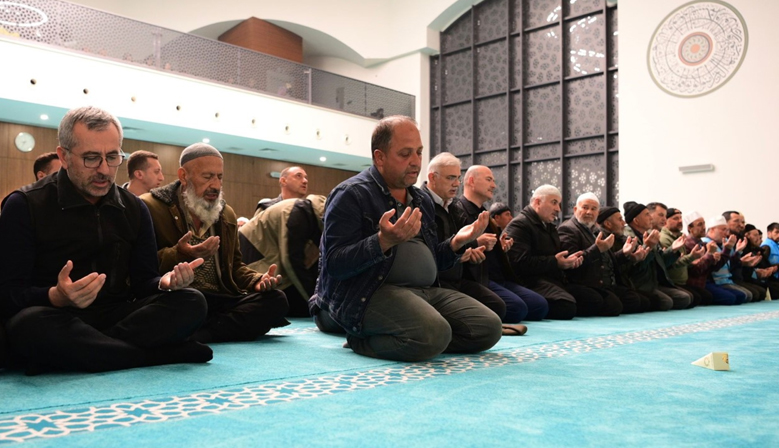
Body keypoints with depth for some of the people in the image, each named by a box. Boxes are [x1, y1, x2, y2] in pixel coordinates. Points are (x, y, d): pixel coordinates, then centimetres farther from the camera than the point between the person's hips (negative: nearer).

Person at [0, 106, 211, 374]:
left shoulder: (134, 209, 10)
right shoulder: (24, 205, -3)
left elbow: (143, 282, 10)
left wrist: (166, 282, -15)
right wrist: (58, 297, -31)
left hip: (116, 316, 4)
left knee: (191, 303, -21)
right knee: (32, 324, -40)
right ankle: (173, 354, -27)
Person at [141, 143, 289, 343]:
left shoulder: (227, 214, 22)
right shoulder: (151, 207, 0)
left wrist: (257, 280, 4)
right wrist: (179, 255, -25)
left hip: (221, 300, 7)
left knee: (276, 300, -21)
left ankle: (194, 335, -29)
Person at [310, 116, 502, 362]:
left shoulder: (423, 200, 19)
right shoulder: (351, 194, -5)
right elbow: (335, 265, -13)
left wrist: (457, 242, 5)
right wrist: (384, 241, -27)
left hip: (426, 291, 9)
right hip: (369, 293, -9)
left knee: (489, 327, -9)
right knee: (434, 335, -34)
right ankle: (362, 340, -2)